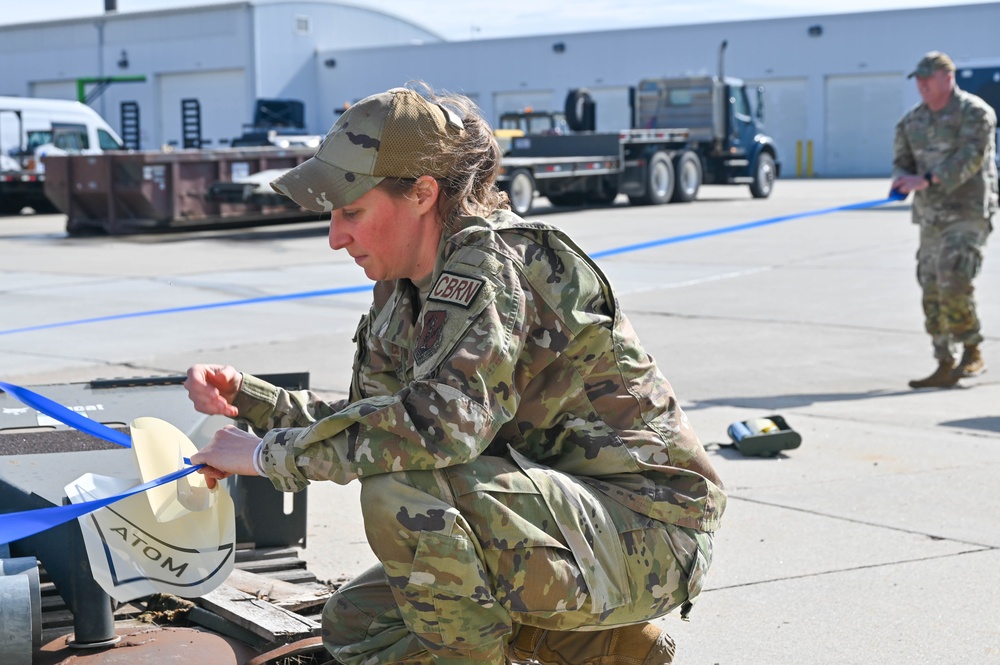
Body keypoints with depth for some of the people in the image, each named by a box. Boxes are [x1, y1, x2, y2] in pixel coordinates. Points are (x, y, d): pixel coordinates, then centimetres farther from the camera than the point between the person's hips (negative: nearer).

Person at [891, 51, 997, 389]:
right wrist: (903, 178, -11)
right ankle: (945, 367, 9)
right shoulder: (913, 120, 12)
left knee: (953, 283, -18)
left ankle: (973, 354, -1)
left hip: (968, 213, -7)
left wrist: (926, 181, -28)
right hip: (930, 215, 7)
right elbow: (902, 160, 14)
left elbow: (969, 158, -19)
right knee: (933, 291, 3)